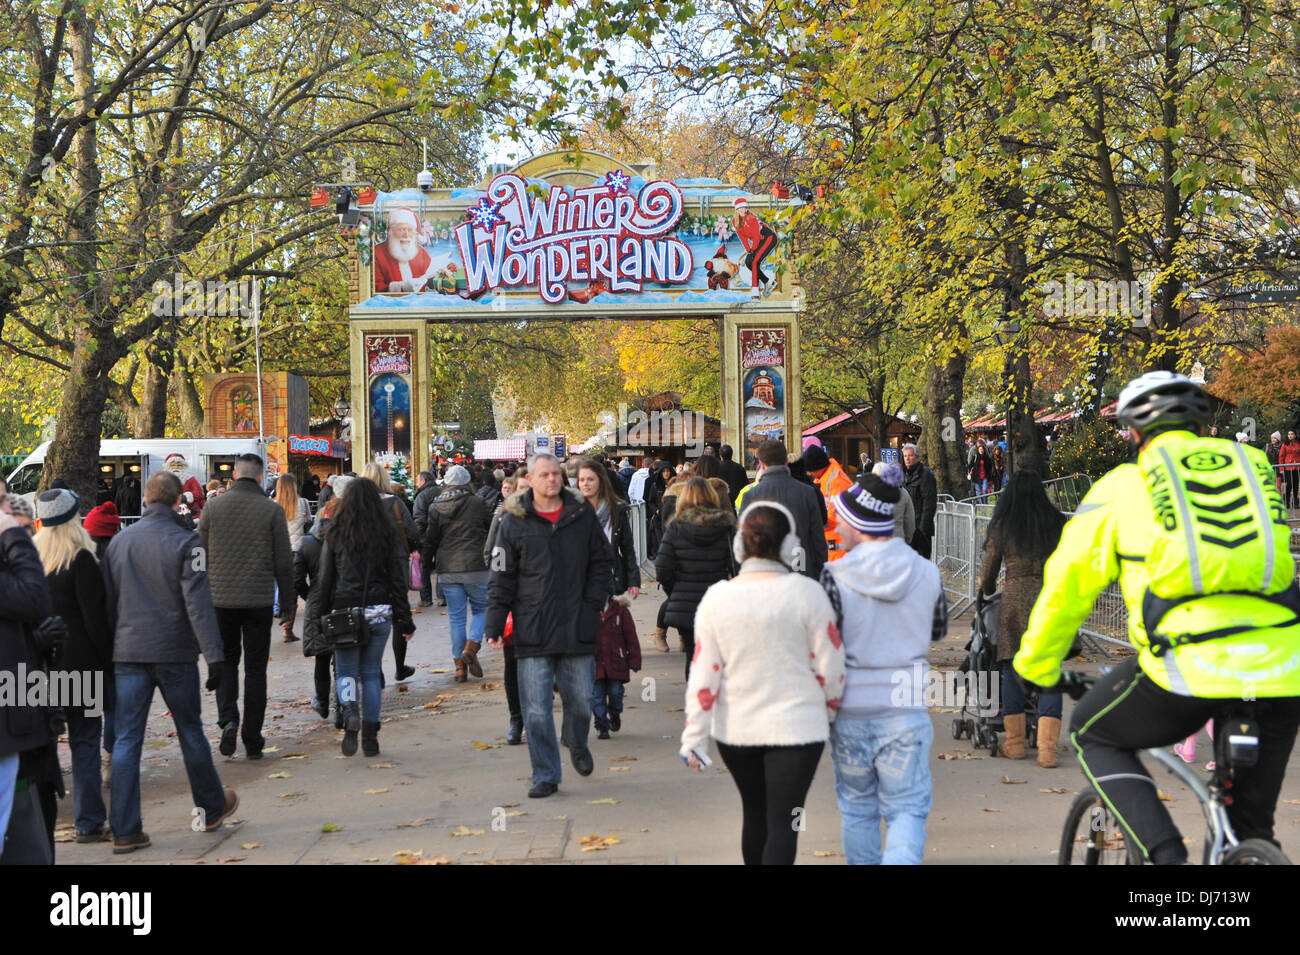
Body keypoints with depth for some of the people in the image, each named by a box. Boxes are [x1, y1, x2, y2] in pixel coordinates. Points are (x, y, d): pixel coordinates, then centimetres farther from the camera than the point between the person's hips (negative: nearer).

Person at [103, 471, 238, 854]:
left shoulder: (118, 542, 7)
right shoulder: (184, 542, -8)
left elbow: (107, 602, 12)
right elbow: (198, 603, -15)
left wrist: (108, 653, 19)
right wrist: (215, 654, -15)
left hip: (128, 654, 3)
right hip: (175, 654, -3)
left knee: (126, 740, 3)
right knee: (190, 731, 11)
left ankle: (125, 830, 2)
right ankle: (212, 808, 27)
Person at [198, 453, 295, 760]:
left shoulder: (213, 507, 2)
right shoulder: (272, 510, -2)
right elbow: (284, 562, -1)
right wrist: (288, 604, 7)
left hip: (221, 599, 1)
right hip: (259, 601, -1)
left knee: (226, 661, 15)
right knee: (255, 667, 7)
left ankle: (228, 720, -7)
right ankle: (252, 739, 9)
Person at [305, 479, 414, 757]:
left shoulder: (335, 535, -3)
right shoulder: (388, 534, 1)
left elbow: (324, 579, -1)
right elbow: (398, 580, 4)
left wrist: (319, 618, 7)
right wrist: (404, 621, 9)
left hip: (345, 612, -2)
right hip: (379, 613, 2)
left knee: (346, 672, 8)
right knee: (371, 673, 11)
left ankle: (350, 712, -21)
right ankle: (370, 737, 10)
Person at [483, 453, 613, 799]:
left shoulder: (583, 515, 6)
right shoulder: (514, 521, 1)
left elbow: (600, 563, 14)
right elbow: (501, 578, 2)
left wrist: (593, 604, 2)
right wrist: (494, 626, -4)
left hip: (577, 627, 2)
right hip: (533, 631, -1)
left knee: (581, 701, 9)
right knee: (537, 708, -3)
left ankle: (577, 744, 40)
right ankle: (545, 776, 8)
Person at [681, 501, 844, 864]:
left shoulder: (717, 597, -5)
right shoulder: (806, 593, -11)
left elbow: (703, 675, -4)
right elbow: (829, 667, -7)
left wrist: (694, 736, 1)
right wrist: (831, 711, 11)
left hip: (735, 729, 3)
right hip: (796, 727, -3)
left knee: (755, 816, 20)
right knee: (782, 823, 1)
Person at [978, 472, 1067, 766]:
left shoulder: (1001, 527, 3)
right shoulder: (1058, 524, 6)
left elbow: (990, 568, 11)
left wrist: (987, 588, 31)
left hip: (1015, 599, -1)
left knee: (1012, 669, 10)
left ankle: (1014, 742, 16)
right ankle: (1048, 748, -3)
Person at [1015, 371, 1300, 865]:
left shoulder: (1122, 485, 12)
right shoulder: (1253, 466, 21)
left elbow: (1067, 583, 15)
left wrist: (1036, 667, 29)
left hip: (1189, 667, -4)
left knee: (1093, 737, 21)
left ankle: (1167, 854, 5)